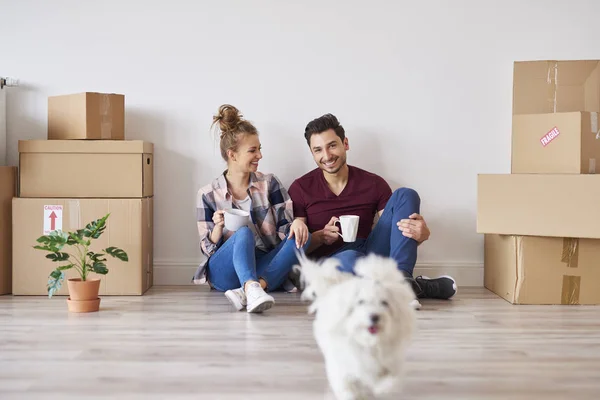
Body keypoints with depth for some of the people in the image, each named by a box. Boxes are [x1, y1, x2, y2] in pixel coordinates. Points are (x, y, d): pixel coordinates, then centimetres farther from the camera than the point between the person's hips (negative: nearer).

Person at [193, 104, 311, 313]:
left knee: (301, 236, -23)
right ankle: (252, 290, -57)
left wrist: (298, 222, -21)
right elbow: (208, 248, 4)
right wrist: (218, 226, -17)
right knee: (243, 233, -30)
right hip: (225, 272, -2)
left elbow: (287, 227, 3)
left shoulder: (269, 184, 7)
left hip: (266, 269, 2)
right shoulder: (207, 194, 3)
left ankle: (248, 291, -41)